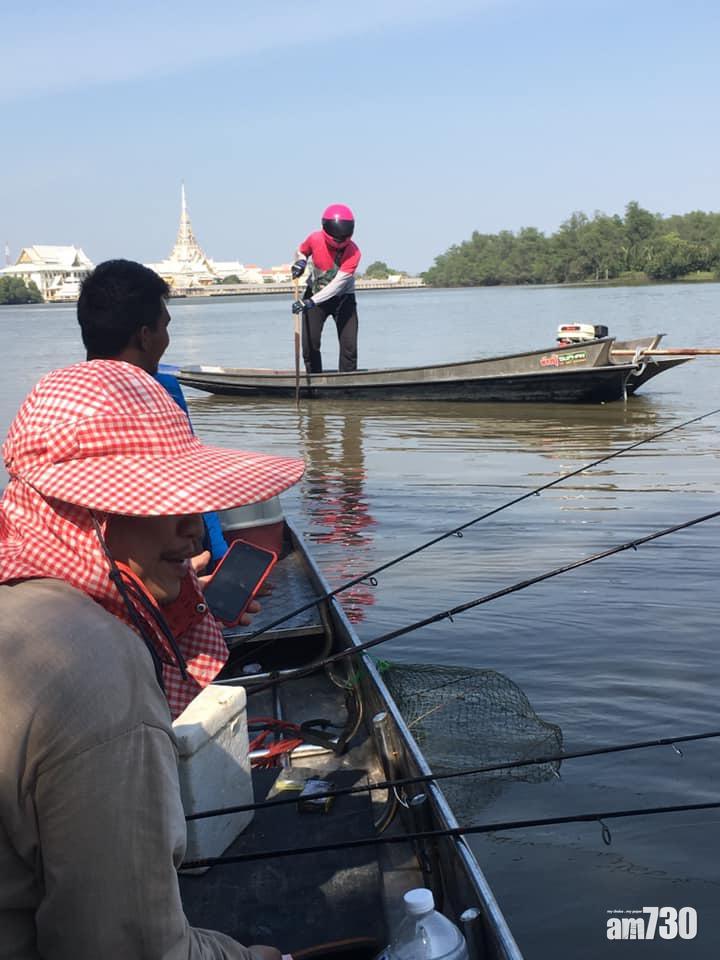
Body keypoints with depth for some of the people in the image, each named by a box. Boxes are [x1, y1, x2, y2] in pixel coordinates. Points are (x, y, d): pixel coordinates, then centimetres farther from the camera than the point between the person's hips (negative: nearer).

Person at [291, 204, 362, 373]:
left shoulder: (353, 252, -27)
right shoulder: (315, 239, -18)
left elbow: (337, 284, -33)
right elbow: (301, 251, 6)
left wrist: (311, 302, -42)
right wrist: (300, 261, -19)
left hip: (343, 298, -2)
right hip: (315, 293, 2)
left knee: (349, 347, -8)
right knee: (309, 344, -5)